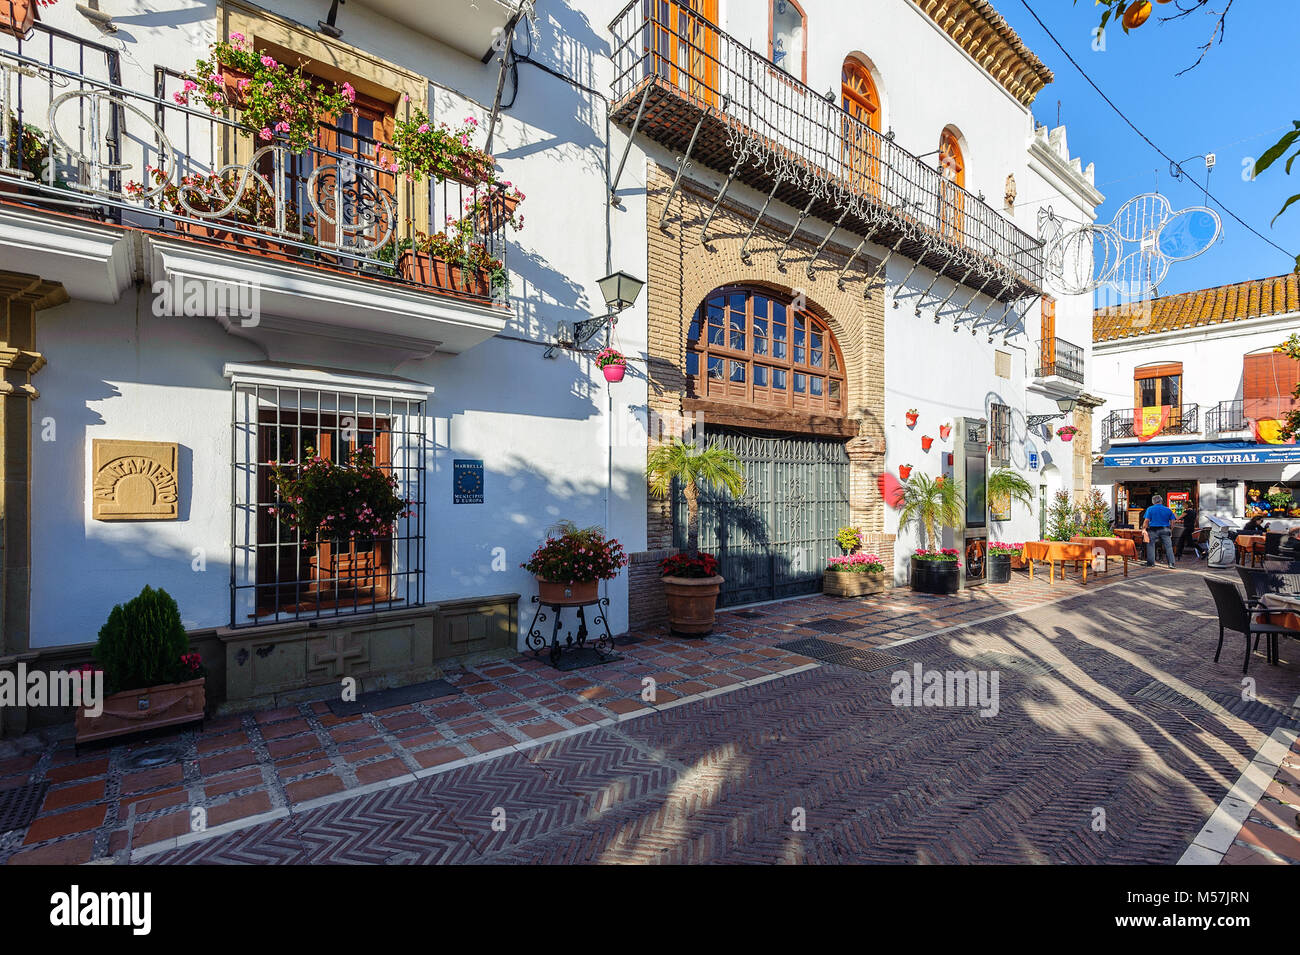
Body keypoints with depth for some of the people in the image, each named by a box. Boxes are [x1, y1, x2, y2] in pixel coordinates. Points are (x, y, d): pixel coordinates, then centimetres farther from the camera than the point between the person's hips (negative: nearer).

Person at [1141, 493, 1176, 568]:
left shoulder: (1150, 509, -2)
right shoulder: (1168, 510, 6)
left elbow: (1146, 520, -7)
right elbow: (1172, 522, 7)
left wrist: (1143, 529, 0)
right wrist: (1171, 531, 16)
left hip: (1153, 530, -2)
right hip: (1165, 530, 2)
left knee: (1151, 546, 6)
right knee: (1169, 546, 5)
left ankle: (1151, 563, 6)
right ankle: (1171, 563, 1)